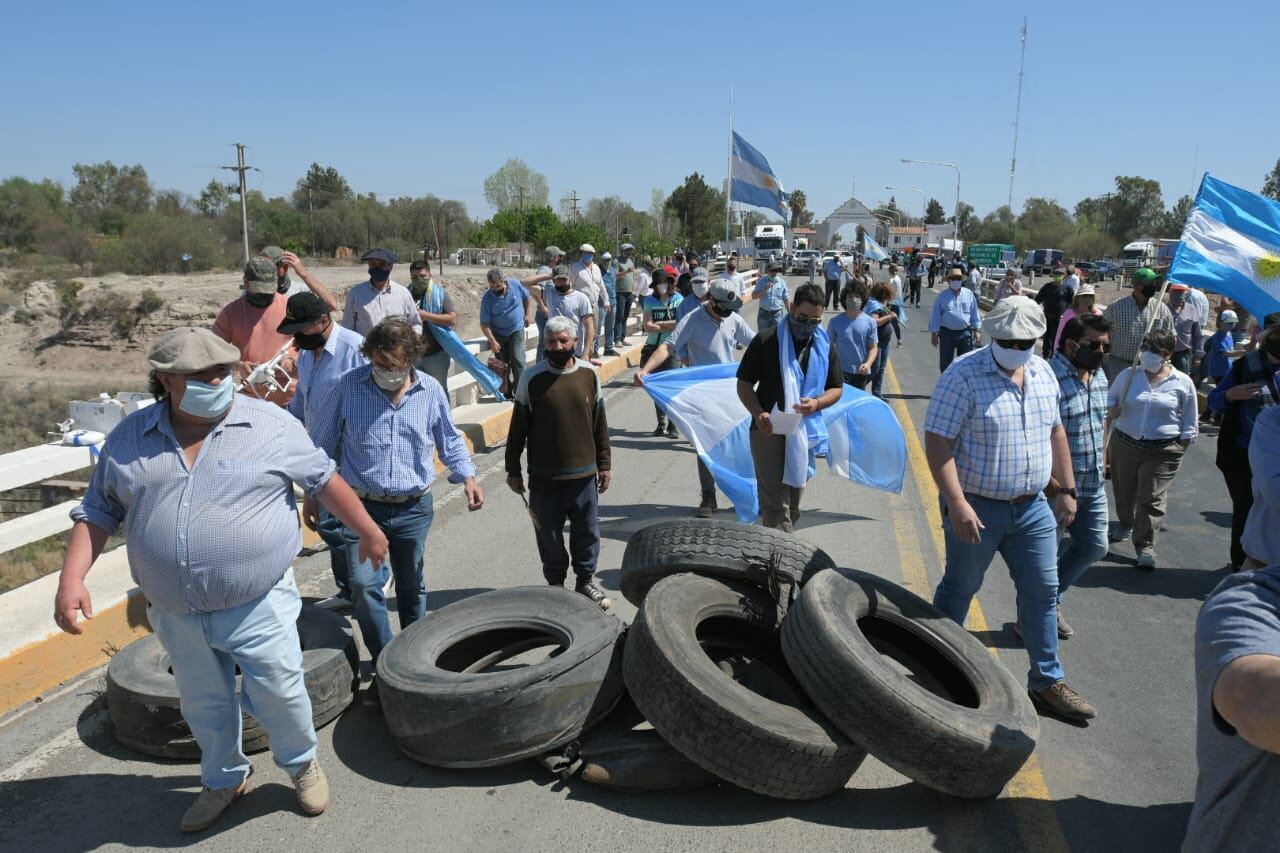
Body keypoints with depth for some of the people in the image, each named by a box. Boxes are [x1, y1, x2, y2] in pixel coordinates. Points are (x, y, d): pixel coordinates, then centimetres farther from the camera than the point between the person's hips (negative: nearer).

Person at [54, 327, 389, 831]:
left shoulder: (270, 425, -8)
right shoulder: (129, 438, 0)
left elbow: (323, 479, 1)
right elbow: (98, 511, 7)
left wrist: (368, 531, 6)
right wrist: (72, 579, -5)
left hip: (259, 607, -3)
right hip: (177, 616, 3)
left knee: (280, 695, 4)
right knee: (204, 705, 19)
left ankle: (301, 764, 34)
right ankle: (224, 780, 44)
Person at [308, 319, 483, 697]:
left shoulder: (430, 391, -3)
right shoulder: (348, 387, -7)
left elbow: (449, 440, 10)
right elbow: (322, 444, 2)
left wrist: (467, 476, -5)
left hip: (414, 508, 2)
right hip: (361, 506, -1)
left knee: (411, 588, 15)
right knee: (364, 586, -11)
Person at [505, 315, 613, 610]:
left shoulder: (589, 374, 0)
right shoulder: (532, 377, -6)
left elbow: (600, 424, 8)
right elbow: (518, 427, -1)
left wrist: (604, 464, 10)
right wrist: (513, 469, 0)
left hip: (584, 474, 2)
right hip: (544, 477, -2)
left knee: (587, 533, 11)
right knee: (549, 535, 10)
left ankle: (585, 581, 31)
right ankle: (555, 583, 30)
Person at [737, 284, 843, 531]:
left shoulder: (825, 347, 7)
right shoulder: (766, 341, -5)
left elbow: (836, 389, 11)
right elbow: (744, 383, -2)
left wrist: (817, 403, -12)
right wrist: (758, 413, -19)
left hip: (805, 433, 5)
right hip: (769, 432, -4)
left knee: (793, 505, 15)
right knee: (775, 504, -10)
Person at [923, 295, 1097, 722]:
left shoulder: (1043, 373, 6)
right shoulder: (964, 375, -17)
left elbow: (1055, 432, 17)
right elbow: (937, 443, -21)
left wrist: (1067, 489, 15)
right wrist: (956, 504, -27)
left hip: (1033, 508, 6)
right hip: (977, 509, -6)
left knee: (1042, 591, 11)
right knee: (959, 590, 9)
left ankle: (1047, 681, 26)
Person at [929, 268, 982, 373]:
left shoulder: (969, 294, 0)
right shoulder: (942, 296, -3)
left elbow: (974, 313, 5)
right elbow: (935, 316, -1)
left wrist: (977, 330, 2)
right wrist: (934, 333, -2)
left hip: (965, 333, 1)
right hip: (947, 333, -1)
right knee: (945, 363, 6)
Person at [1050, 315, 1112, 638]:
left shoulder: (1099, 376, 8)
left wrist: (1102, 460, 19)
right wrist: (1051, 480, -27)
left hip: (1093, 487, 9)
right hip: (1057, 487, -8)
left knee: (1094, 546, 17)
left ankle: (1051, 599, 37)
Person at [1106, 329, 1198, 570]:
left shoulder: (1182, 383, -2)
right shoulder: (1127, 375, 0)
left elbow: (1189, 423, 5)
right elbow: (1110, 398, 13)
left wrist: (1181, 449, 2)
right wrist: (1111, 410, -10)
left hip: (1162, 451, -2)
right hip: (1124, 444, 3)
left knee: (1152, 498, -7)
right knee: (1124, 491, 17)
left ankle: (1145, 547, -1)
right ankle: (1125, 524, 45)